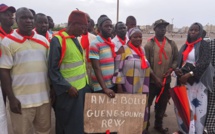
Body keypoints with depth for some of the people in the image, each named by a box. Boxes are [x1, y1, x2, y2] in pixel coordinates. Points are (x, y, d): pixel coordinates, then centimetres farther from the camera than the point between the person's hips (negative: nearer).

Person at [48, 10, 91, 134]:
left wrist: (86, 82, 12)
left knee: (82, 122, 18)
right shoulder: (57, 40, -14)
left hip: (83, 87, 7)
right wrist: (67, 87, -18)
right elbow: (53, 69, -15)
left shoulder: (75, 39, 10)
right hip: (69, 91, -7)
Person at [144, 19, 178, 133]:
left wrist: (170, 70, -7)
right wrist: (155, 77, -14)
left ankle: (158, 125, 36)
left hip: (166, 80, 4)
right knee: (147, 103, 6)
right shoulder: (149, 44, -6)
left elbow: (176, 59, 11)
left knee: (162, 104, 16)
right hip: (152, 80, -4)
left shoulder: (171, 44, 6)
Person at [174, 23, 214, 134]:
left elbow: (205, 62, -16)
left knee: (197, 107, -4)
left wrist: (189, 74, -22)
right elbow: (179, 61, 16)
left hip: (198, 80, -5)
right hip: (184, 80, 5)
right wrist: (177, 70, -7)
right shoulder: (185, 46, 14)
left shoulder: (204, 45, -3)